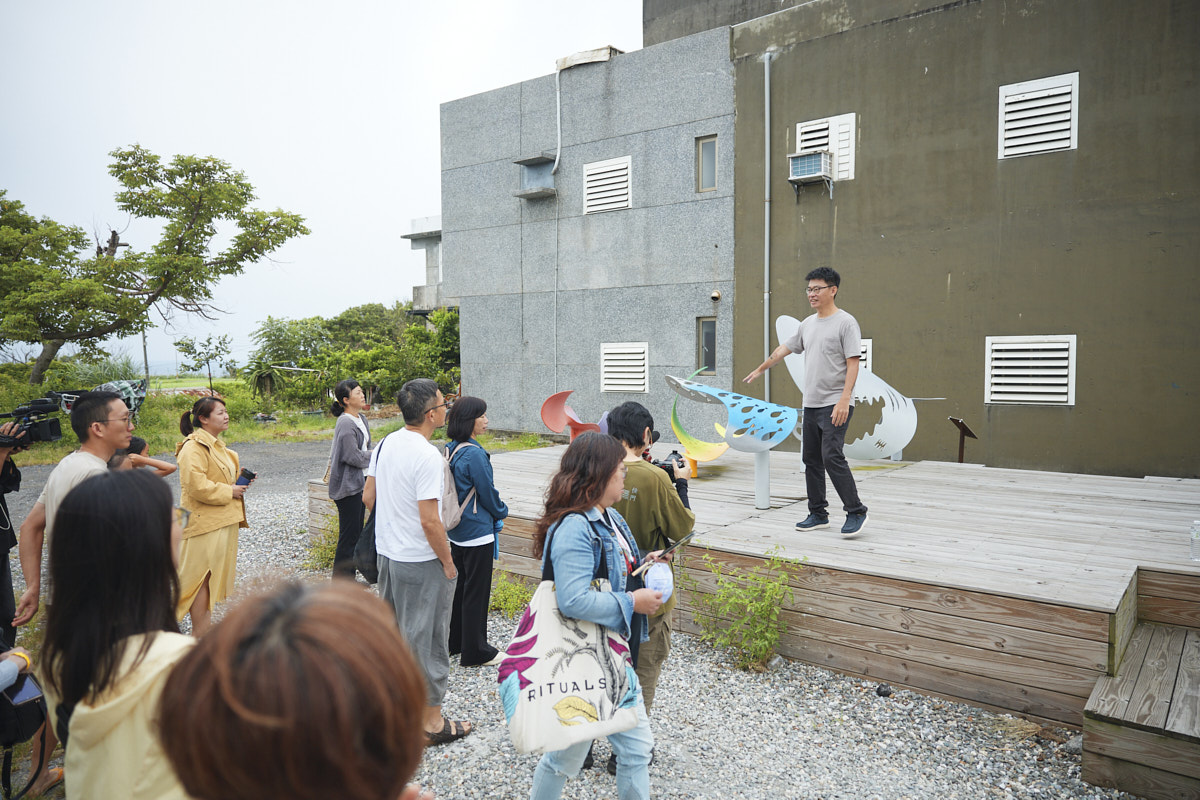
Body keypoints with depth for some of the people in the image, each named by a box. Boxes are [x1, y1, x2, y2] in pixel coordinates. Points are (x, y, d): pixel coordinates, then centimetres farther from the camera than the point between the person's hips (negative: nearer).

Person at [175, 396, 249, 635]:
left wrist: (239, 479, 11)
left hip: (222, 521, 10)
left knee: (214, 575, 16)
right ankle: (199, 636, 5)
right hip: (205, 523, -10)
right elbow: (196, 486, -25)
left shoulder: (216, 444, 16)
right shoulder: (193, 447, -16)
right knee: (202, 576, -3)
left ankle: (205, 625, 26)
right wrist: (229, 492, -17)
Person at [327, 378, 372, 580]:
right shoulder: (345, 424, -18)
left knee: (356, 533, 16)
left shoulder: (361, 419, 12)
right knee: (349, 536, -5)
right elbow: (354, 456, -19)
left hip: (359, 482, 10)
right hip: (348, 485, -10)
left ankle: (349, 579, 27)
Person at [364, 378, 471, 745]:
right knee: (426, 640, 4)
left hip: (386, 551, 8)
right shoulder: (427, 456, -24)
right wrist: (448, 562, -13)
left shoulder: (385, 444, 2)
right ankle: (431, 722, 17)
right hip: (421, 562, -8)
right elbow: (430, 521, -25)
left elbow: (368, 497, 10)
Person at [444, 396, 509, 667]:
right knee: (476, 591, 2)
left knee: (458, 584, 19)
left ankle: (454, 641, 32)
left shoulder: (450, 450, 5)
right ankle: (476, 652, 13)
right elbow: (488, 493, -16)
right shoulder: (475, 454, -22)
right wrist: (502, 512, 4)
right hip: (478, 531, -9)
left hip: (456, 529, 9)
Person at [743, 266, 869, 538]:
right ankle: (818, 514, 19)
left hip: (835, 405, -8)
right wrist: (760, 369, 33)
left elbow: (853, 363, -16)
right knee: (811, 460, 10)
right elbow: (785, 348, 26)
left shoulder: (846, 322, -10)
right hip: (811, 404, 8)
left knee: (832, 457, -16)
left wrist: (844, 399, -25)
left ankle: (856, 512, -4)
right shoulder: (808, 324, 14)